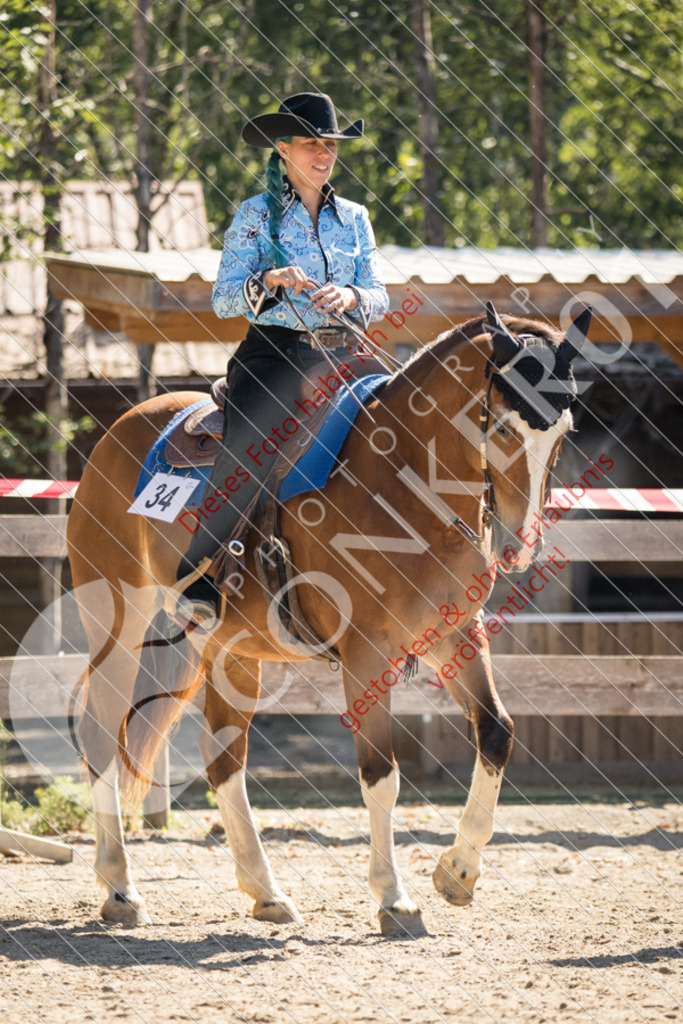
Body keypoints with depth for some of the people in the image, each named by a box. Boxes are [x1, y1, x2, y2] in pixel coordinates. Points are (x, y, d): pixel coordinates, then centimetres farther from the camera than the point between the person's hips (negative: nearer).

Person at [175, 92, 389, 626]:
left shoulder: (354, 218, 16)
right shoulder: (257, 215, 5)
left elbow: (379, 298, 11)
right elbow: (224, 298, -1)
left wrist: (350, 296, -12)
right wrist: (270, 282, -20)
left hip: (340, 359, 4)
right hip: (273, 356, -4)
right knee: (246, 458, -27)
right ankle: (198, 584, -23)